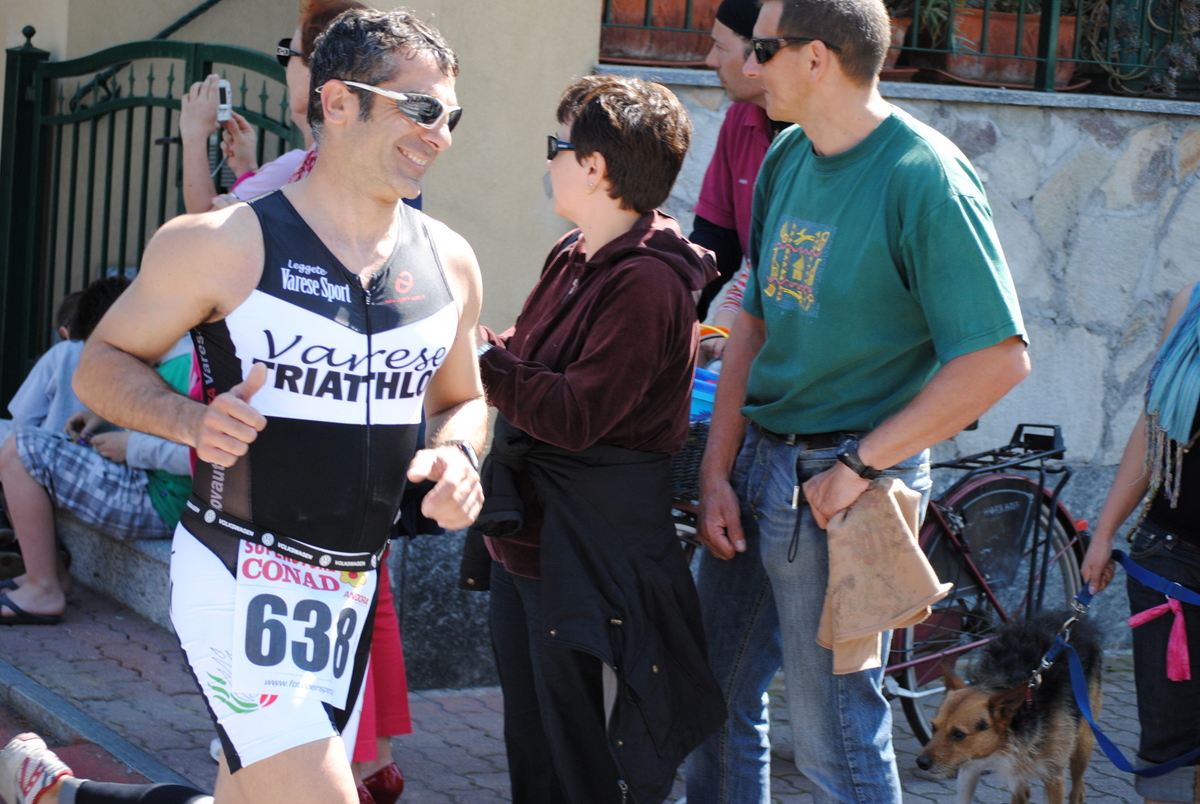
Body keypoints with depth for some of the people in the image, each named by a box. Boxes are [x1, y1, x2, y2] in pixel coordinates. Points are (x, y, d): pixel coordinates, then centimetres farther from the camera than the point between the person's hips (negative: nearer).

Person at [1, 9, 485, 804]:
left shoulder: (448, 261, 6)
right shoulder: (225, 244, -10)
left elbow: (463, 399, 20)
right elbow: (103, 363, -1)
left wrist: (459, 453, -3)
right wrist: (188, 418, -21)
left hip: (353, 592, 7)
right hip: (241, 582, -6)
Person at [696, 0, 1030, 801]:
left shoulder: (925, 177, -17)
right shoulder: (787, 157, 6)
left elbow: (997, 360, -19)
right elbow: (754, 322, 10)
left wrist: (857, 465, -18)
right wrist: (716, 473, 1)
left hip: (841, 483, -7)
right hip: (755, 460, 7)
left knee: (836, 732, 1)